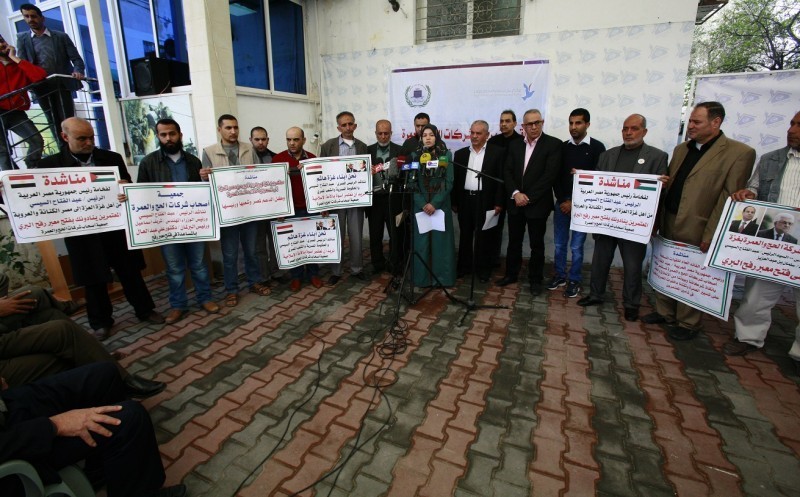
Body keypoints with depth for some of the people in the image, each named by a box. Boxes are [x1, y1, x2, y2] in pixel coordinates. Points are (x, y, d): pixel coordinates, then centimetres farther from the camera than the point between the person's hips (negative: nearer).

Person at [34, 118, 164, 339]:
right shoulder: (50, 164, -1)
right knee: (94, 280, 11)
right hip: (82, 232, -1)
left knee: (130, 272, 12)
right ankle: (101, 322, 28)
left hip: (117, 226, 1)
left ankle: (145, 310, 28)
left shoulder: (112, 158, 3)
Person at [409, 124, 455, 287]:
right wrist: (423, 204, -12)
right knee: (421, 241, 3)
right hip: (420, 205, 1)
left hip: (440, 204, -1)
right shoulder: (415, 156, 5)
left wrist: (434, 203, -13)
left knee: (440, 240, 2)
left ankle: (441, 277, 13)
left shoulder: (446, 155, 2)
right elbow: (412, 183, 0)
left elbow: (449, 182, -4)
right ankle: (422, 277, 14)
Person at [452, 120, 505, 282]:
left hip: (485, 201, -3)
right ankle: (464, 266, 24)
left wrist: (499, 203, -9)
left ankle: (483, 270, 18)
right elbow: (455, 179, 9)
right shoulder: (460, 153, 9)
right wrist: (454, 202, 5)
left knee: (484, 237, 5)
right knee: (465, 236, 11)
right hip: (465, 200, 3)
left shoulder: (497, 152, -1)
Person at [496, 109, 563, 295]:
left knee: (537, 244, 8)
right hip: (515, 202, 4)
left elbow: (550, 175, -14)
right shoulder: (514, 145, 8)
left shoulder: (553, 144, -6)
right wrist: (515, 193, -13)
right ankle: (511, 274, 29)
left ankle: (535, 279, 22)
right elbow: (507, 172, 3)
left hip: (537, 204, -4)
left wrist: (528, 197, -16)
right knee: (514, 241, 13)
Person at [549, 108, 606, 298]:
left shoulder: (597, 147, -3)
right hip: (561, 203, 3)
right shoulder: (563, 147, 7)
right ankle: (559, 275, 24)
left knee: (576, 246, 2)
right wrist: (563, 200, -4)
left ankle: (575, 281, 17)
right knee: (560, 244, 9)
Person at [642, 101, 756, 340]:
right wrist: (658, 219, 3)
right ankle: (664, 312, 31)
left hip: (696, 230, -6)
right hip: (668, 224, 6)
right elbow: (668, 185, 12)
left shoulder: (740, 153, -7)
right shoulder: (681, 149, 12)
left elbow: (729, 199, -12)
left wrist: (710, 235, -16)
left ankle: (688, 323, 24)